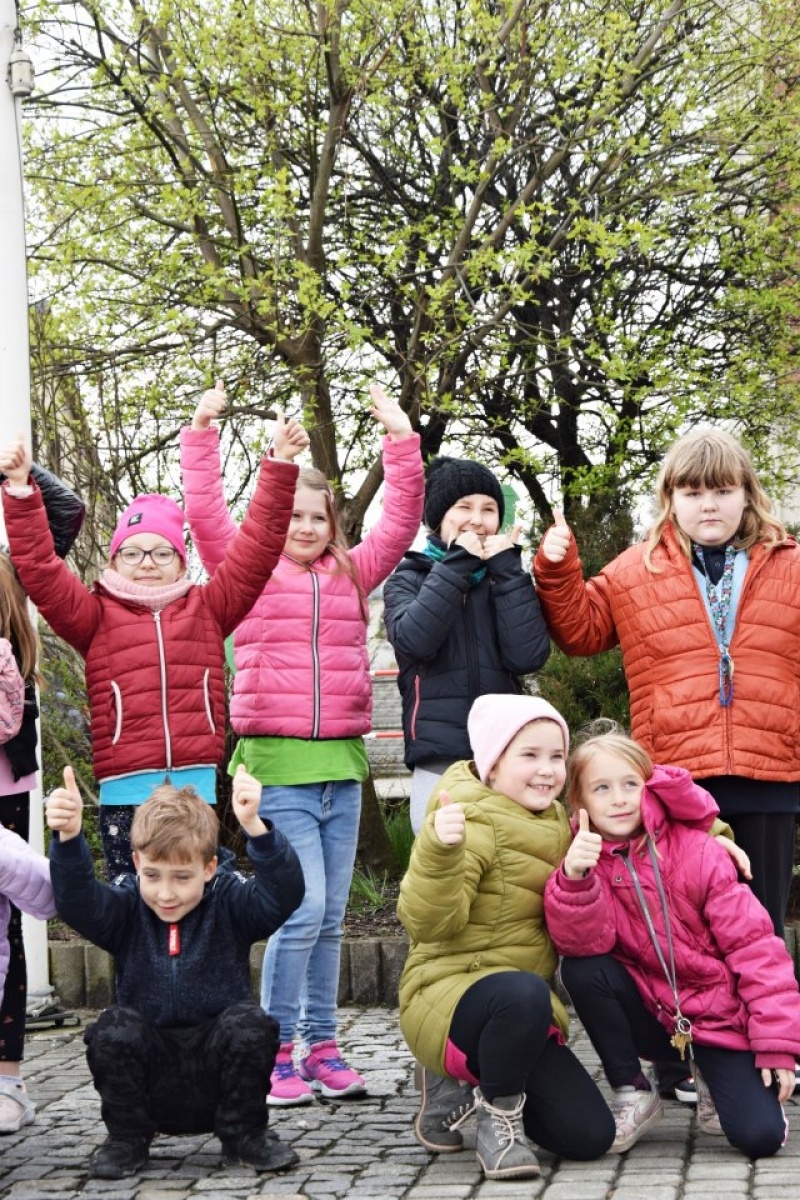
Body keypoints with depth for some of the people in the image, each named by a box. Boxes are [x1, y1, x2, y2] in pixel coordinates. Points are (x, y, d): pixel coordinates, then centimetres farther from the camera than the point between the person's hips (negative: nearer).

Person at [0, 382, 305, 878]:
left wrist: (280, 467, 1)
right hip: (124, 793, -1)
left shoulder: (208, 609, 11)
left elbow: (258, 546, 7)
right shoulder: (96, 616, 8)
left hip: (196, 784, 1)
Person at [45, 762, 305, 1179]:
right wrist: (68, 838, -41)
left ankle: (243, 1136, -4)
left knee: (249, 1022, -27)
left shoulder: (229, 903, -3)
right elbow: (76, 901, -20)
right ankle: (126, 1139, -2)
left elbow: (283, 894, -22)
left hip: (219, 1073, -1)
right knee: (115, 1027, -26)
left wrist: (255, 828, -41)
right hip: (149, 1082, 1)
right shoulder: (126, 908, -1)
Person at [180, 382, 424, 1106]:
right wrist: (202, 434, -9)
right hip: (277, 764, -4)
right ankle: (274, 1051, -1)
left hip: (341, 763, 4)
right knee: (303, 909, -12)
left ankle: (321, 1046, 17)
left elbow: (400, 525, 10)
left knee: (330, 918, 9)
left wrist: (401, 442, 4)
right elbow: (205, 513, -6)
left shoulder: (349, 577, 14)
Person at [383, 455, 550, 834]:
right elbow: (413, 640, -12)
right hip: (439, 761, -2)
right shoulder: (409, 578, 10)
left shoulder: (506, 579, 14)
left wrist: (506, 568, -2)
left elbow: (527, 656, -3)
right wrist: (457, 561, -6)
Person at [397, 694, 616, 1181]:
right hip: (448, 995, -8)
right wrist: (440, 849, -44)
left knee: (590, 1136, -5)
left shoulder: (557, 825, 11)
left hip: (525, 1005, 8)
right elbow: (428, 924, -24)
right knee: (523, 993, -40)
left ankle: (468, 1082, 17)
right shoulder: (473, 825, -14)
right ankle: (498, 1112, -11)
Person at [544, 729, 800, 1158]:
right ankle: (633, 1092, -7)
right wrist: (575, 879, -40)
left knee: (760, 1135, -20)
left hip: (718, 1016, -2)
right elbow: (583, 943, -21)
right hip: (651, 1017, 2)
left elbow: (751, 942, -12)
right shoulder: (585, 860, -6)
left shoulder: (697, 852, -12)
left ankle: (710, 1078, 14)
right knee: (581, 970, -26)